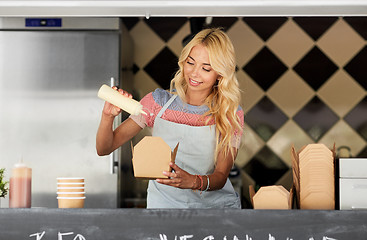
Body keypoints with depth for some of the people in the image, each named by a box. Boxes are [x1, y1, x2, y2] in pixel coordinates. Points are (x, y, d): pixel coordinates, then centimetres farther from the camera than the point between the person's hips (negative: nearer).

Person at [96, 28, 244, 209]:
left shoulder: (231, 114, 0)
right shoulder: (158, 102, 2)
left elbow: (221, 177, -7)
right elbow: (104, 149, 2)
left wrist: (193, 182, -29)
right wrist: (108, 116, -19)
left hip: (216, 204, 0)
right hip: (164, 204, 0)